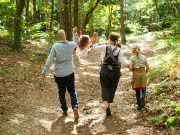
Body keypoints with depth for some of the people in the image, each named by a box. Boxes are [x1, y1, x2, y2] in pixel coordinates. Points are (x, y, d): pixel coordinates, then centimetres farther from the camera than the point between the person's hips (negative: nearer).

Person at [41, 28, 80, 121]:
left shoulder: (55, 46, -12)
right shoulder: (70, 45, -5)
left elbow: (49, 60, -12)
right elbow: (76, 42, 21)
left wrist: (44, 71, -6)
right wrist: (74, 32, 32)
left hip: (59, 75, -2)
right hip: (70, 73, 2)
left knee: (61, 93, 14)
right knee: (72, 91, 16)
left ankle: (65, 110, 26)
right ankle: (75, 107, -4)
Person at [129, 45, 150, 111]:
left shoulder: (132, 58, -4)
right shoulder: (143, 57, 3)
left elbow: (131, 67, -12)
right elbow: (147, 67, 3)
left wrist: (131, 68, 10)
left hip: (136, 74, -1)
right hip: (143, 74, 1)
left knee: (137, 90, 8)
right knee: (143, 89, 16)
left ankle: (139, 105, 10)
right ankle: (142, 97, -13)